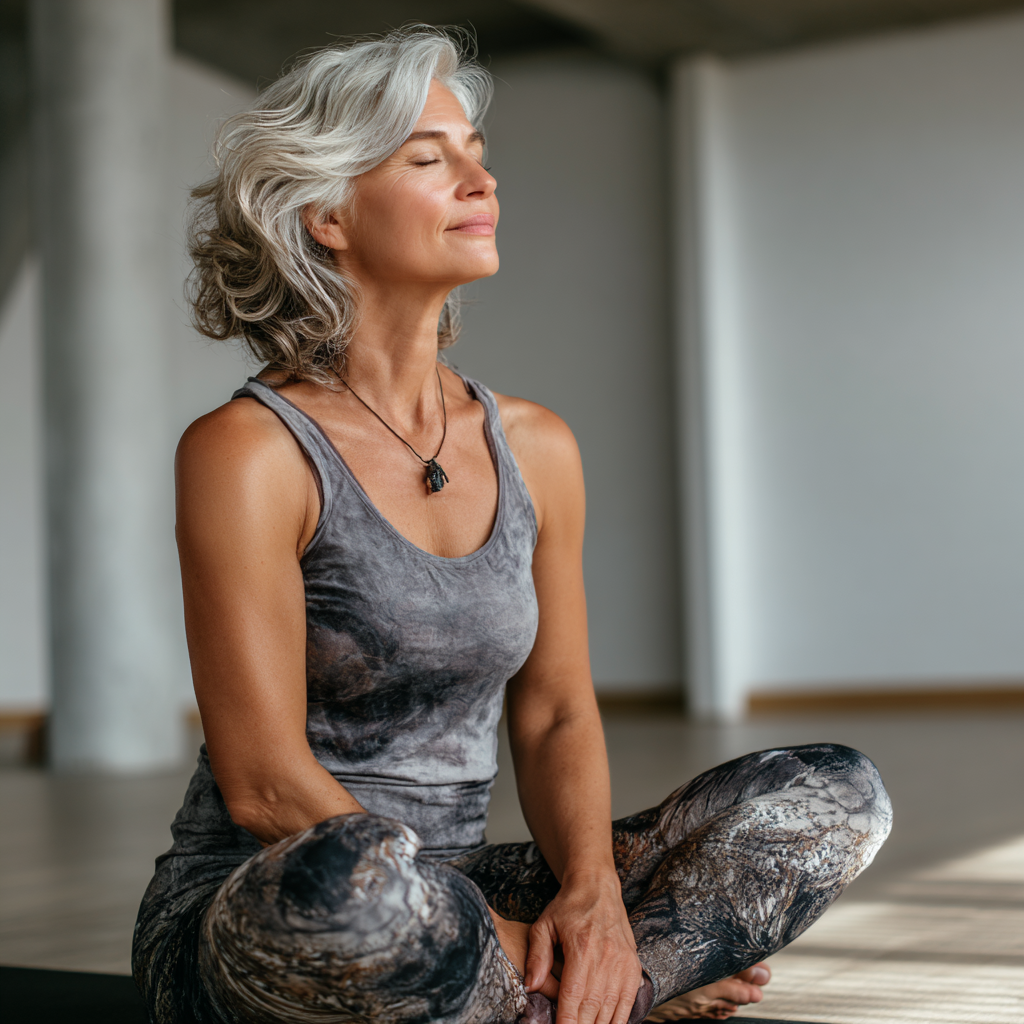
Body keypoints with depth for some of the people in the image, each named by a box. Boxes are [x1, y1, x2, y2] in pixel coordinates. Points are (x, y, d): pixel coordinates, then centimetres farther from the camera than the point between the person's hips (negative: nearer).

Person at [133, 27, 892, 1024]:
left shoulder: (535, 447, 4)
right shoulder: (246, 452, -15)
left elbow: (555, 717, 6)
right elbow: (262, 785, -18)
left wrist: (593, 891, -14)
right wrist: (508, 943, -20)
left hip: (446, 907, 5)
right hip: (245, 917, -5)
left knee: (836, 796, -6)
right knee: (359, 877, -42)